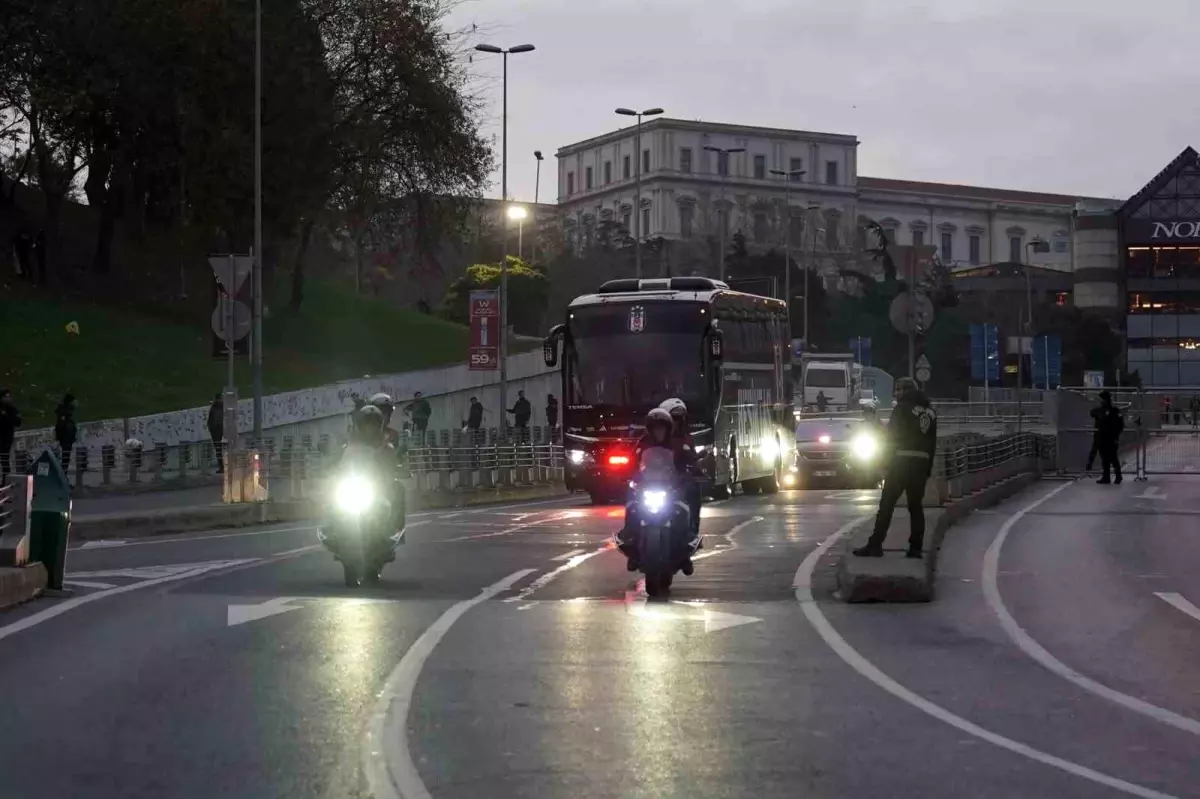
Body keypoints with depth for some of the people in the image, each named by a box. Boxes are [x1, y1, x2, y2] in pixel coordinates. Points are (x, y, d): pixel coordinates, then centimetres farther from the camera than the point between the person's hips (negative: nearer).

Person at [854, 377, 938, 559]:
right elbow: (933, 443, 15)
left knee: (887, 504, -5)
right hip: (922, 463, 6)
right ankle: (915, 547, 6)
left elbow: (892, 436, -8)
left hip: (902, 461, -6)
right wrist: (928, 469, 16)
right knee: (916, 505, 10)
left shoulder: (903, 408, -5)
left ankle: (875, 545, -7)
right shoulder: (930, 412, 16)